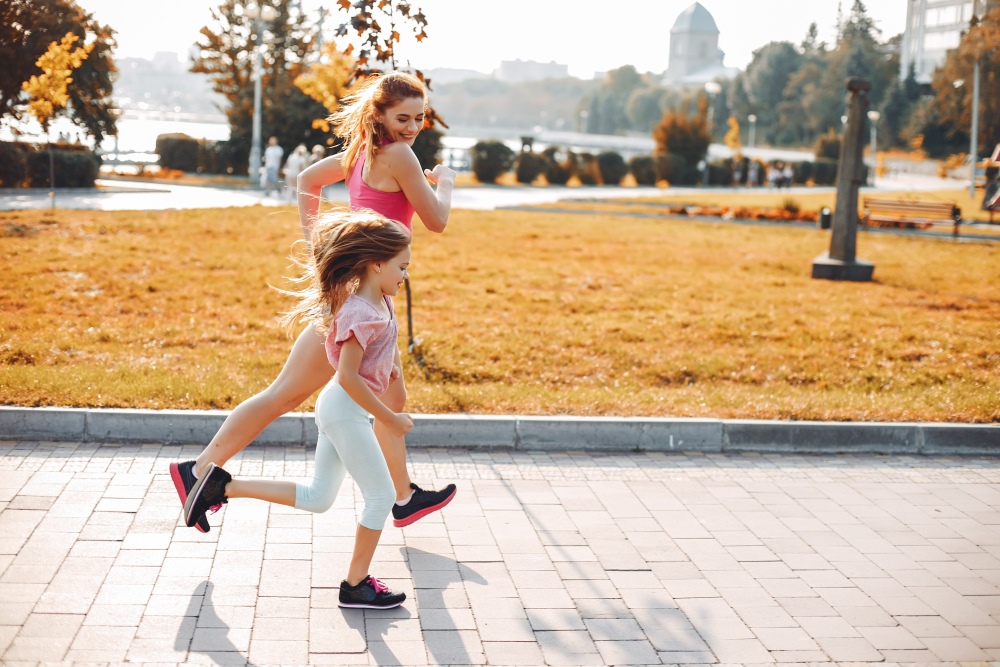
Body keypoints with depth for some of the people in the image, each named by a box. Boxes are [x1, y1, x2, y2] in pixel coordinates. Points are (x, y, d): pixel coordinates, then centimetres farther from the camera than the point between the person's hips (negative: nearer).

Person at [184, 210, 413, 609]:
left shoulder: (378, 303, 8)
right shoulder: (361, 312, -22)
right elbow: (348, 375, -26)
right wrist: (388, 418, -21)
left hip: (338, 407, 10)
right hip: (345, 411, -10)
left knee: (316, 498, 16)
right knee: (381, 496, 1)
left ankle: (222, 486, 17)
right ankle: (356, 585, 12)